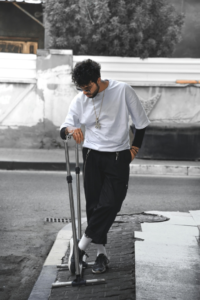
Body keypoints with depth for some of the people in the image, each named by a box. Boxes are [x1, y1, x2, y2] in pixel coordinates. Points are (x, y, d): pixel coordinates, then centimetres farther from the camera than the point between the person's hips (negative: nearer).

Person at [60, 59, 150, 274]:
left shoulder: (122, 91, -7)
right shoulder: (79, 101, 0)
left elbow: (140, 121, 3)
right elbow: (63, 129, 0)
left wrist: (135, 147, 5)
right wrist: (70, 129, -23)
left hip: (118, 157, -2)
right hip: (92, 156, 3)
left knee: (110, 205, -12)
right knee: (94, 205, 2)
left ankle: (80, 248, -3)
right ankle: (101, 253, 12)